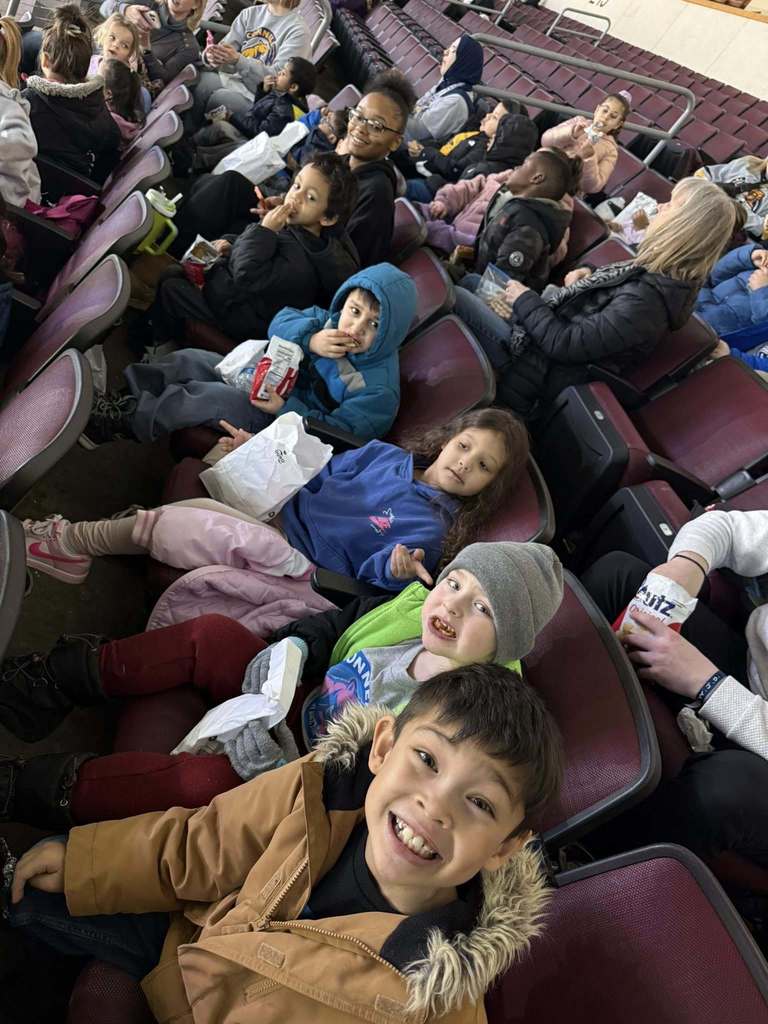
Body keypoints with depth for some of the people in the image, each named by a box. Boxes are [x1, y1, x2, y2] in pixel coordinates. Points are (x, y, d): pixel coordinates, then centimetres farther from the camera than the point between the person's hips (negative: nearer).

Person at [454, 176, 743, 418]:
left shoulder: (645, 300, -29)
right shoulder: (663, 276, -1)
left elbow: (565, 344, -27)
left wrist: (524, 301, -15)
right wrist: (588, 275, 0)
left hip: (535, 373, -9)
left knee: (457, 296, -10)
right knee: (472, 280, 16)